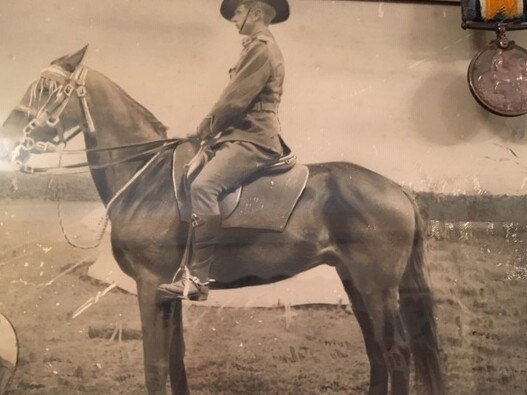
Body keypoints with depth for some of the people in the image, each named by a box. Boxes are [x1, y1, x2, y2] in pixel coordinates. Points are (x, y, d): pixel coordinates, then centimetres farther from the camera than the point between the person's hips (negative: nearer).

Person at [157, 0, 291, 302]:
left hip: (253, 140, -11)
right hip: (245, 136, 11)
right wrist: (211, 129, 14)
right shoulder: (260, 48, 24)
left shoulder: (261, 47, -9)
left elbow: (235, 100, -15)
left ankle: (198, 279, -31)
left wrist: (205, 130, -3)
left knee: (203, 186, -29)